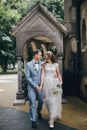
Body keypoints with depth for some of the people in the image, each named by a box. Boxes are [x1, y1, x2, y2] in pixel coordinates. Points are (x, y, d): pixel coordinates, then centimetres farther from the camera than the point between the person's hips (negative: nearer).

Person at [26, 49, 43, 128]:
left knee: (41, 101, 15)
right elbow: (28, 77, -7)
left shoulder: (42, 64, 3)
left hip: (40, 86, 3)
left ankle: (38, 111, 46)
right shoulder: (29, 64, -5)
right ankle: (33, 120, 8)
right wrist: (35, 86, -12)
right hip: (32, 87, -3)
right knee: (32, 104, -2)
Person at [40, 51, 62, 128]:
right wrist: (41, 85, -7)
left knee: (54, 101, -6)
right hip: (46, 84, 1)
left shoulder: (56, 65, 8)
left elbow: (58, 74, 13)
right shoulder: (44, 65, 7)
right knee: (48, 101, 5)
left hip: (54, 83, -1)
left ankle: (52, 120, -6)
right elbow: (42, 75, 1)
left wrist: (60, 81, -5)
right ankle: (53, 116, 24)